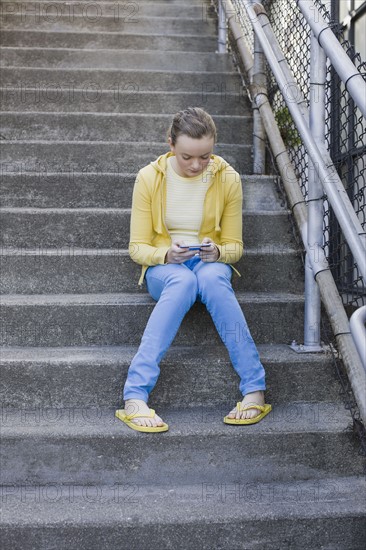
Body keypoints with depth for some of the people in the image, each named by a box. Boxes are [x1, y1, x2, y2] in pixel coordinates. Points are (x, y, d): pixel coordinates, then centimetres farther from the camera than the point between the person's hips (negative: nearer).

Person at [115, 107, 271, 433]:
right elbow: (137, 247, -4)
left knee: (213, 278, -37)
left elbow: (235, 246, 2)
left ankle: (255, 390, -37)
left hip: (211, 264, 1)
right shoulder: (149, 178, -6)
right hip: (163, 267, -1)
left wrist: (218, 252, -21)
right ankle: (135, 397, -45)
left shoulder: (228, 179, -4)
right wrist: (166, 254, -25)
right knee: (183, 281, -38)